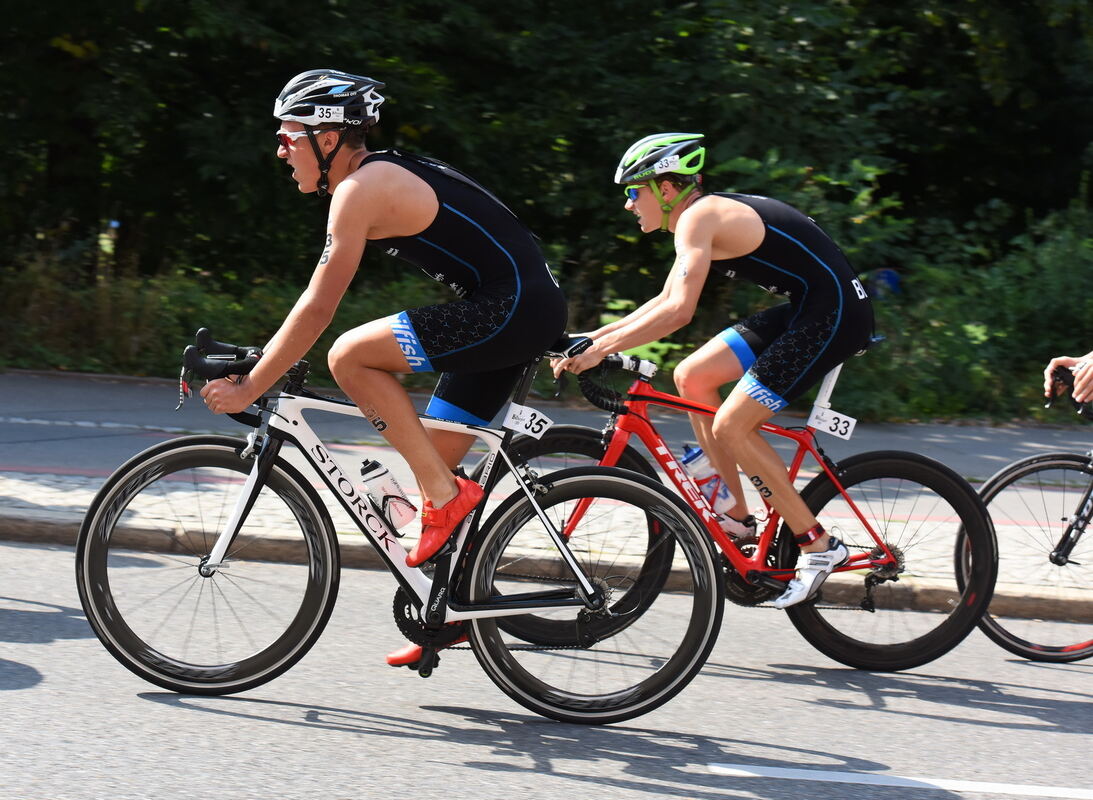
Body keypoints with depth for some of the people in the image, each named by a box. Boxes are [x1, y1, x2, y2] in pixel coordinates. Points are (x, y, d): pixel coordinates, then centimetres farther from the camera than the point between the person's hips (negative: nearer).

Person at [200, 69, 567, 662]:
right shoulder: (386, 175, 18)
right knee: (433, 461, 14)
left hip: (512, 309, -10)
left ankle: (446, 495, -8)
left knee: (350, 357, -15)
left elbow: (316, 311, -14)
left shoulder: (361, 188, -12)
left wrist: (247, 390, -9)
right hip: (530, 312, 10)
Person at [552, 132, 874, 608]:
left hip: (834, 316, -10)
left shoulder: (697, 217, -15)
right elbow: (666, 301, 22)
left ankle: (819, 546, -2)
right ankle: (737, 516, 14)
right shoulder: (706, 214, 15)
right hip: (804, 310, 10)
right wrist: (595, 336, 14)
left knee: (730, 426, -10)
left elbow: (679, 311, -27)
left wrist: (600, 349, -23)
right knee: (692, 377, 9)